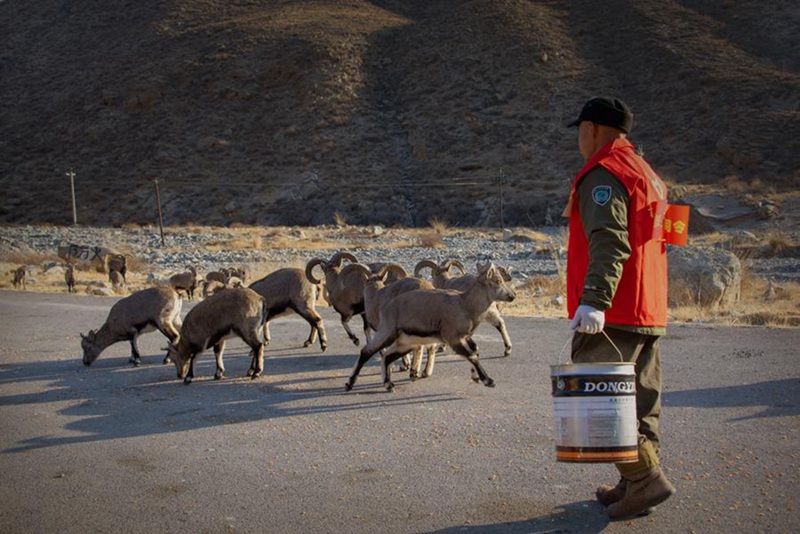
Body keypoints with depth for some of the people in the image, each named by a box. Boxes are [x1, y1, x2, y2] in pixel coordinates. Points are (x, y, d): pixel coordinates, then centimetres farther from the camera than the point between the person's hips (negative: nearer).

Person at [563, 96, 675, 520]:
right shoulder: (646, 174, 22)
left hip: (612, 315, -10)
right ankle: (635, 484, 19)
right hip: (649, 312, 10)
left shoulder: (602, 175, -10)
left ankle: (646, 478, -10)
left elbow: (609, 243, -24)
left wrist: (594, 300, -34)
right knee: (640, 400, 12)